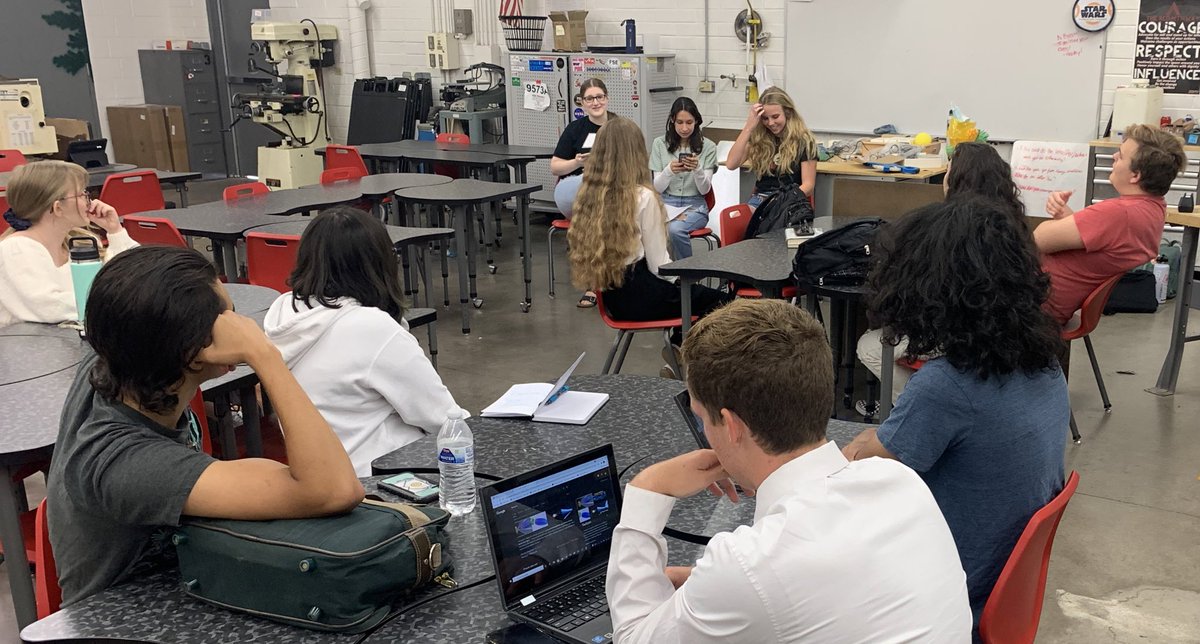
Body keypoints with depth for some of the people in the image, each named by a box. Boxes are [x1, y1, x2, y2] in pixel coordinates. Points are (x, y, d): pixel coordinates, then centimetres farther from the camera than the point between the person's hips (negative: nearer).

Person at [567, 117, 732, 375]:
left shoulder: (588, 194, -1)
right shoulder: (643, 197, -17)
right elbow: (658, 264, -14)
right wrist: (682, 281, 7)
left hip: (611, 296, 7)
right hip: (638, 296, -7)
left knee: (690, 292, 27)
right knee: (721, 302, 12)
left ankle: (678, 354, 25)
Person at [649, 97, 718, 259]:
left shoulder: (708, 147, 1)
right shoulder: (659, 144, 4)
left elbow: (704, 190, -1)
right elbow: (657, 188, 3)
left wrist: (697, 169, -22)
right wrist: (669, 171, -19)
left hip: (694, 206, -1)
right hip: (665, 204, 1)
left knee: (675, 229, -34)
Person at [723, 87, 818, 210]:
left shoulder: (803, 141, 1)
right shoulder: (758, 138, 9)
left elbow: (808, 185, -1)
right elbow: (731, 164, -4)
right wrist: (748, 128, -8)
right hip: (760, 198, 3)